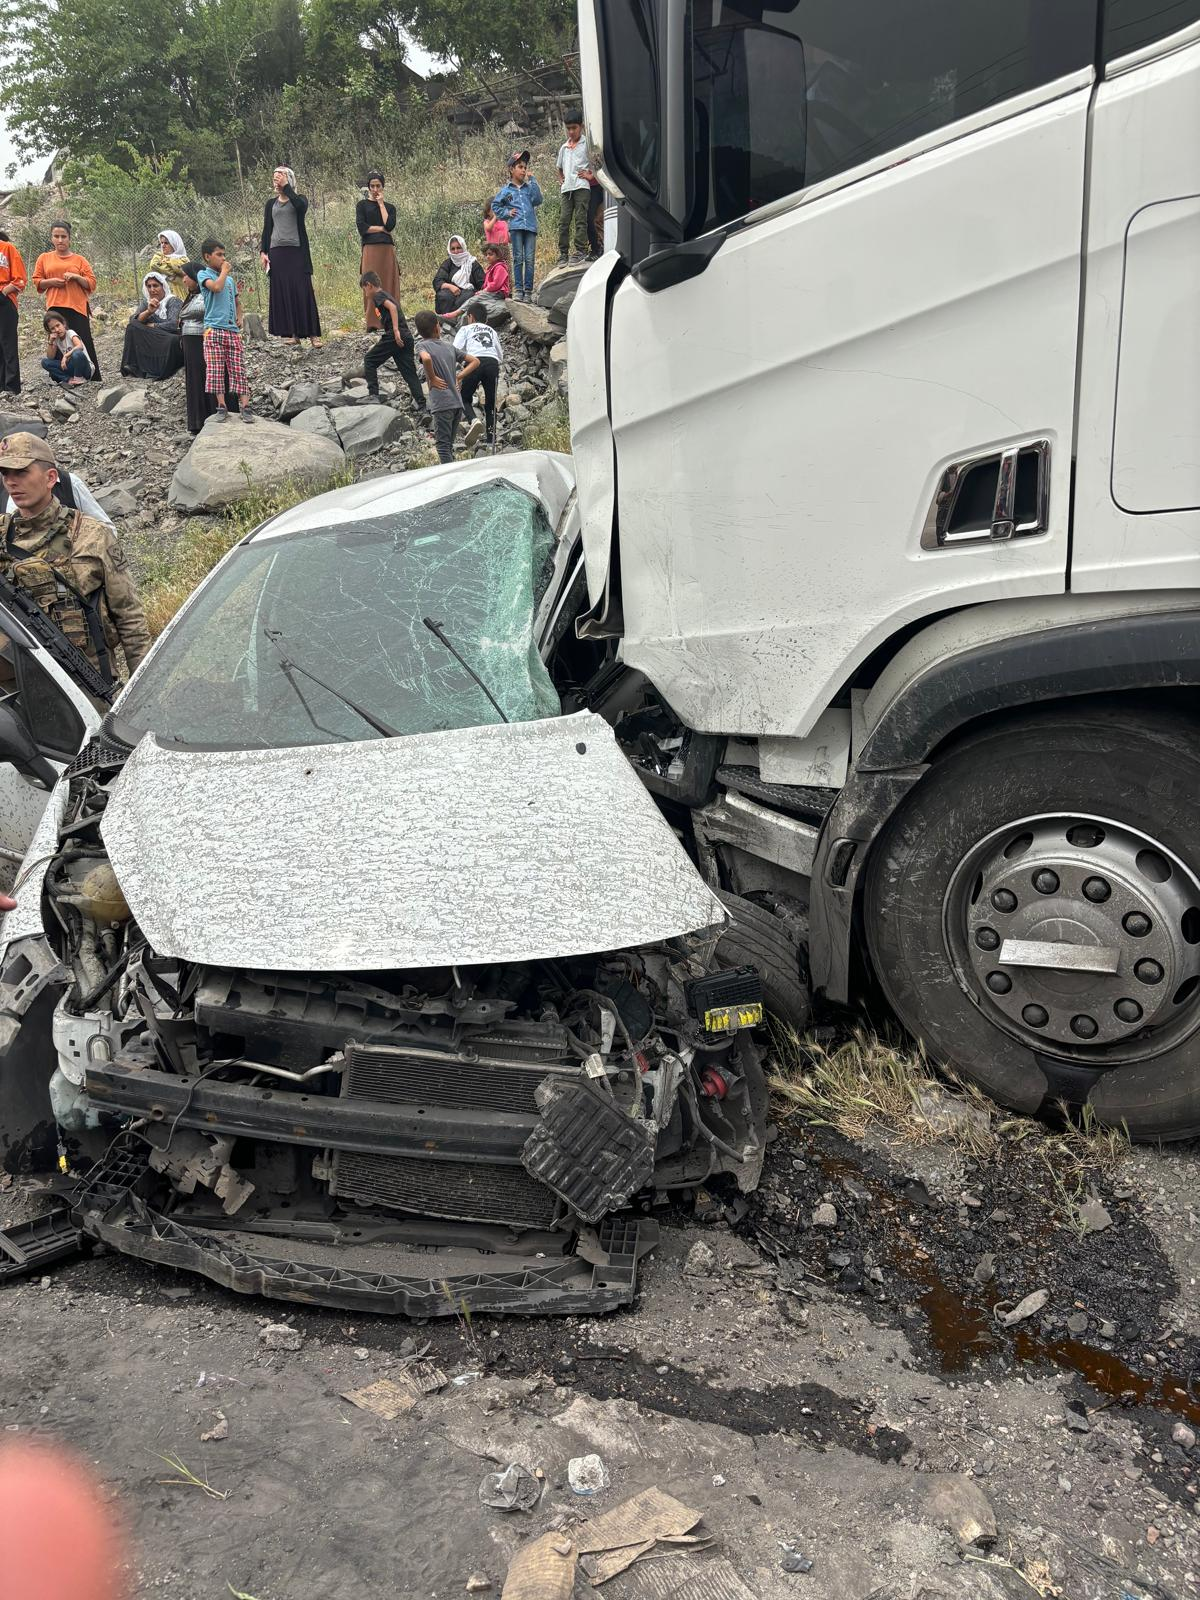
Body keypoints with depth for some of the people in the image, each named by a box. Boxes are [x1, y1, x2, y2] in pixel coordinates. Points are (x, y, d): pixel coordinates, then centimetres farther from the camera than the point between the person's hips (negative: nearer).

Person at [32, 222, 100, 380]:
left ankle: (94, 378, 0)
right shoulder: (44, 258, 13)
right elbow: (37, 282, 12)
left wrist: (76, 277, -10)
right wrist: (51, 281, -7)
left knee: (84, 343, -6)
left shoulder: (80, 260, 10)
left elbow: (92, 284, 6)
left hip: (78, 307, -1)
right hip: (55, 308, 1)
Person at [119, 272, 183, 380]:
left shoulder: (172, 301, -1)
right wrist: (148, 311, -16)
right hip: (151, 342, 5)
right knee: (132, 327, -16)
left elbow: (173, 325, -16)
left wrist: (151, 326, -7)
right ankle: (133, 368, -25)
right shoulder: (145, 302, 15)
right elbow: (132, 320, -1)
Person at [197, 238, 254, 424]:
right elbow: (216, 287, -16)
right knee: (216, 370, -7)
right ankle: (222, 407, -3)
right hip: (214, 329, -4)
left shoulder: (230, 279, 21)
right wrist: (224, 271, -1)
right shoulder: (204, 274, 4)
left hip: (233, 330, 5)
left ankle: (245, 407, -5)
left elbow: (237, 301, 32)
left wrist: (239, 317, 13)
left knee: (238, 369, -2)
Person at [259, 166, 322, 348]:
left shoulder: (299, 199, 6)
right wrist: (263, 252, 4)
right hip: (277, 252, 3)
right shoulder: (271, 204, 14)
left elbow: (300, 205, -19)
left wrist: (286, 187, -15)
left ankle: (313, 333, -6)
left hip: (297, 251, -3)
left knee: (303, 290, -7)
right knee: (282, 292, -1)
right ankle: (291, 333, 2)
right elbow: (267, 229, 13)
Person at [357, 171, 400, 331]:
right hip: (370, 249, -2)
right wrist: (382, 228, -3)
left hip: (387, 250, 2)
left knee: (389, 285, -4)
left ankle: (389, 322, -3)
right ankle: (373, 323, -10)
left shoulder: (389, 207, 16)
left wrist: (381, 204, 1)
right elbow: (362, 228, -4)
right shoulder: (362, 205, 10)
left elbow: (390, 225, -4)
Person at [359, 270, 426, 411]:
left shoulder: (378, 295, -1)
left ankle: (373, 394, 4)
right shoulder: (387, 294, 28)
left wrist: (396, 330, -27)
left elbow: (392, 307, -20)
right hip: (407, 336, 8)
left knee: (369, 360, 6)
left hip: (394, 336, -8)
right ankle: (422, 404, -5)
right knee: (409, 372, 4)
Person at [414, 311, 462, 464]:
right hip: (458, 402, 6)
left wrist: (432, 378, -12)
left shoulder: (422, 345, -3)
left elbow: (426, 358, -26)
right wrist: (458, 378, 16)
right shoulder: (449, 347, 15)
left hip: (442, 403, -6)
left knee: (443, 445, -4)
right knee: (449, 445, 14)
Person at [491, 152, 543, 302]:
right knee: (518, 258, -3)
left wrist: (532, 180, -1)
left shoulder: (529, 187, 15)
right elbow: (495, 205, 16)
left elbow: (538, 200, -1)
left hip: (531, 226, 2)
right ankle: (517, 290, 0)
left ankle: (528, 290, -1)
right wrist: (506, 213, 3)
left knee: (530, 259, -2)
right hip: (516, 226, -2)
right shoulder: (506, 190, 10)